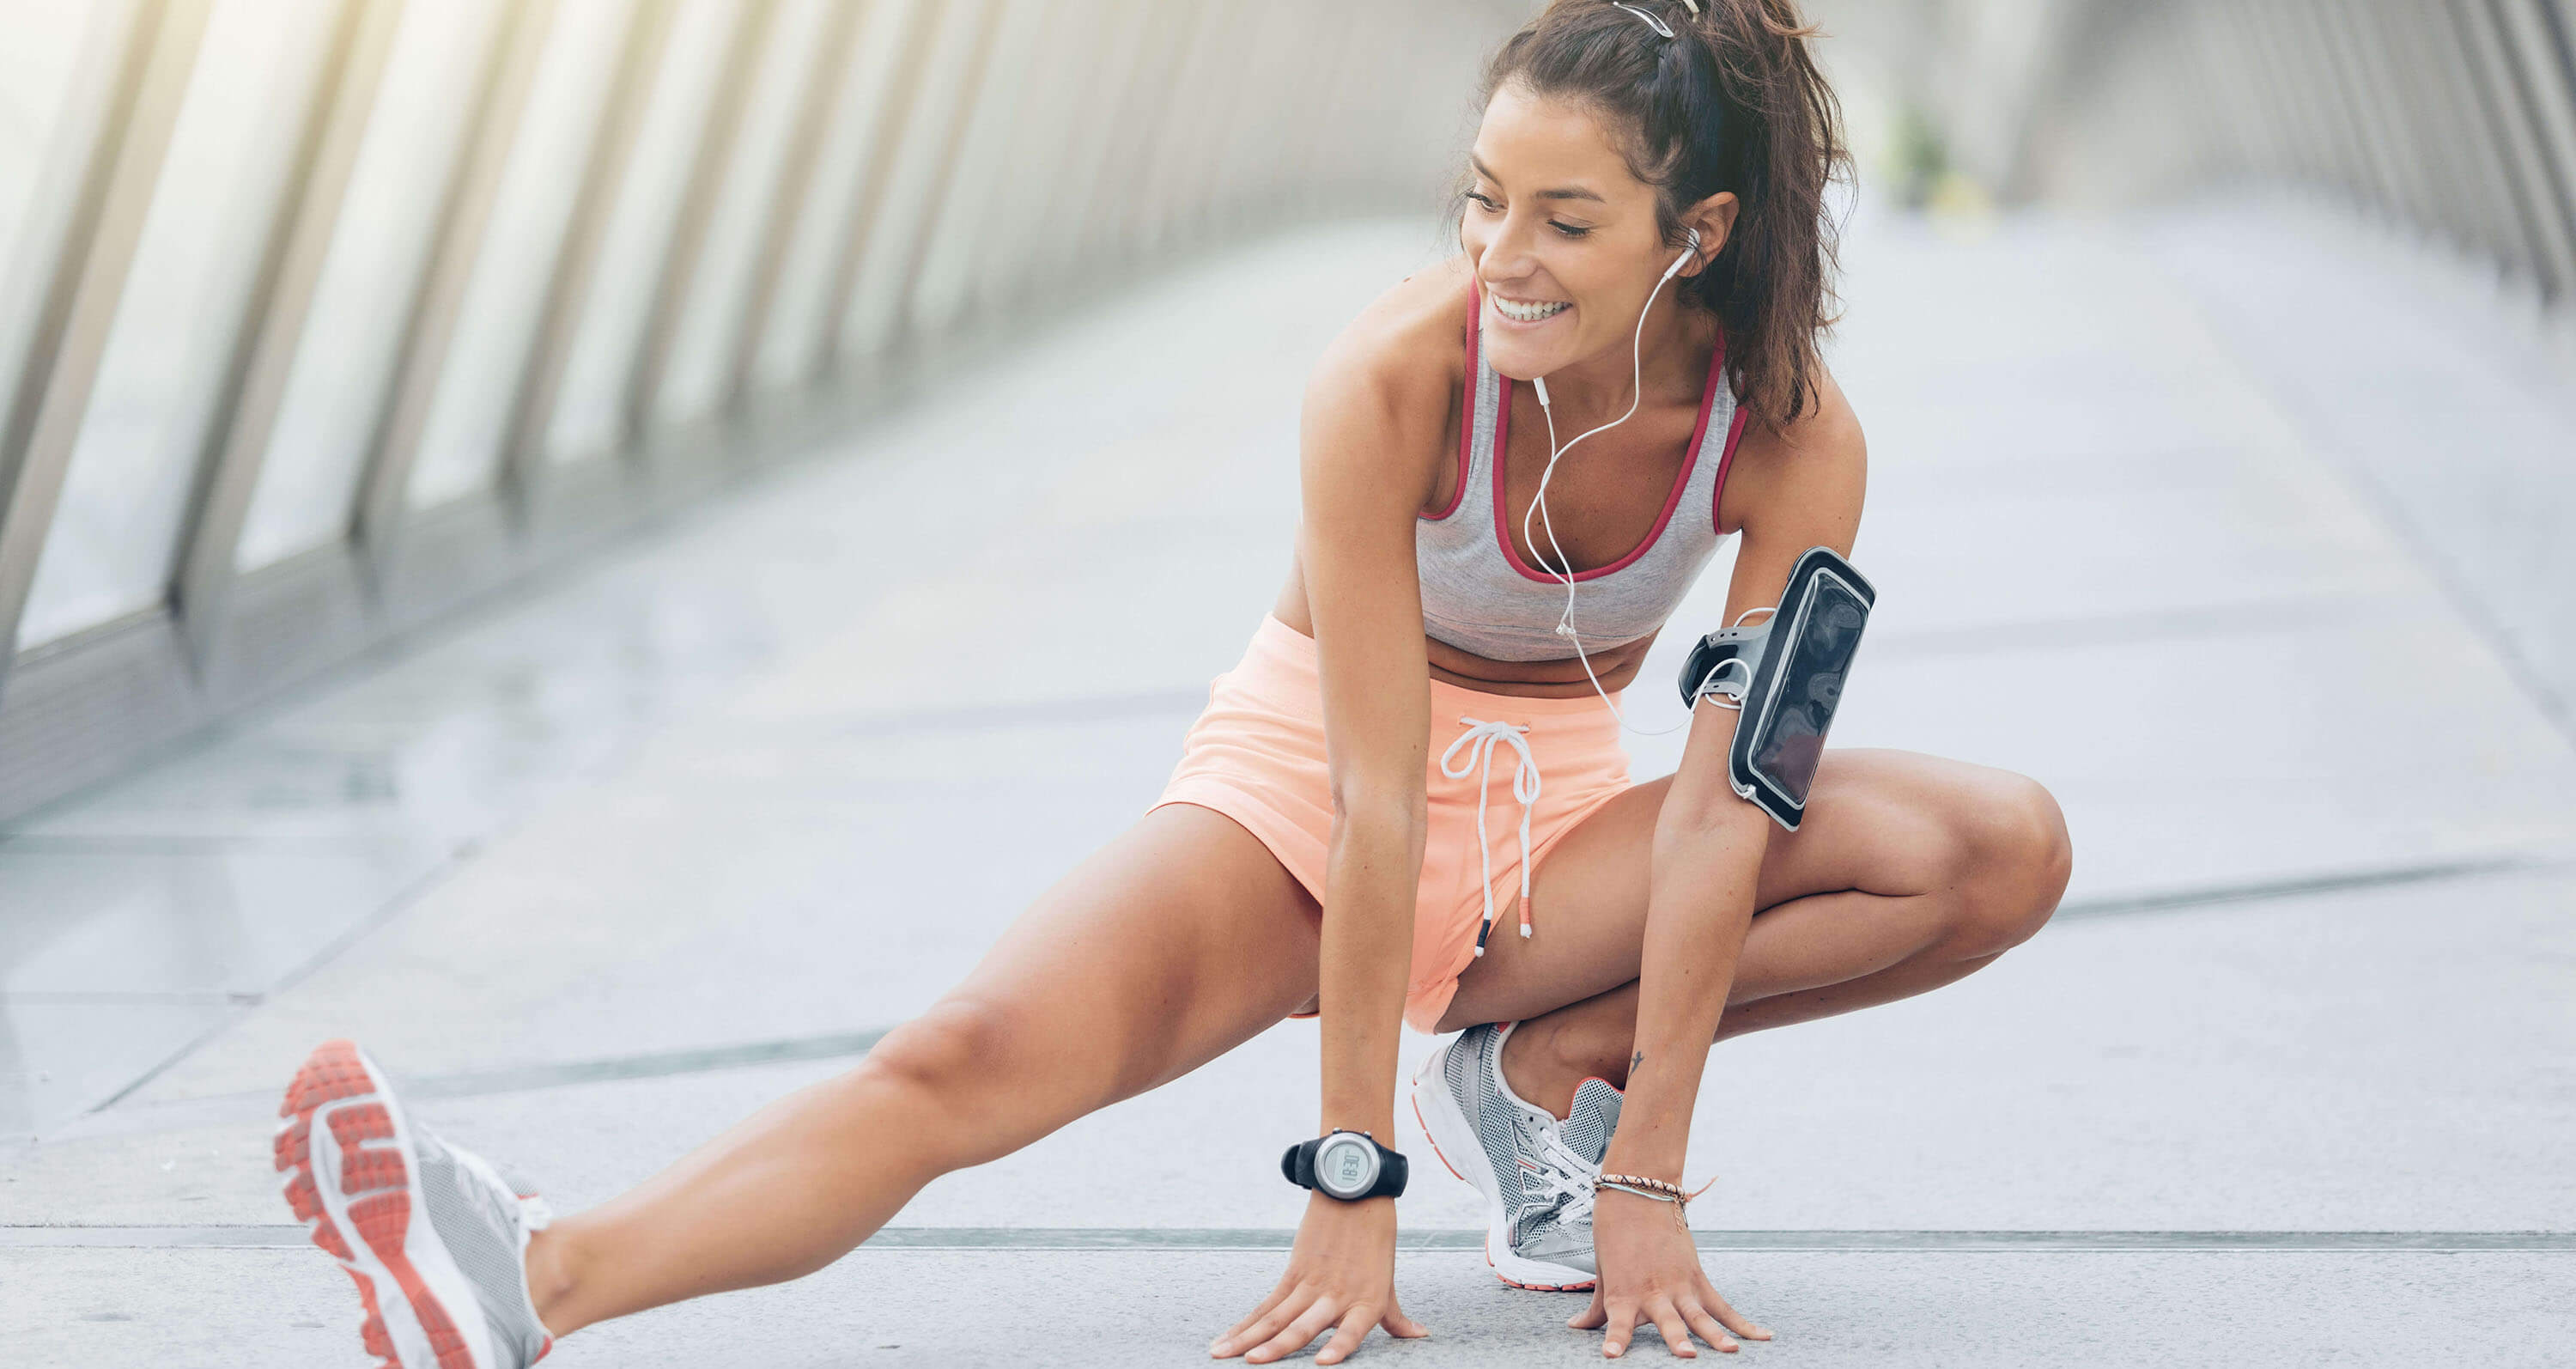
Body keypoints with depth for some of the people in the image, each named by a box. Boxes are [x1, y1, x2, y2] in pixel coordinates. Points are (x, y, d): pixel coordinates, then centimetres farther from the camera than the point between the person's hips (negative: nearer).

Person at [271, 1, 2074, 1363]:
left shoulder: (1793, 438, -21)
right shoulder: (1395, 380, -27)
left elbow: (1717, 810, -18)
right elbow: (1377, 795, -28)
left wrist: (1649, 1179, -20)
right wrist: (1351, 1188, -27)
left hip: (1564, 799, 3)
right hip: (1305, 776, -3)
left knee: (2006, 853, -19)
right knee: (979, 1057, -31)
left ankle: (1545, 1067, -8)